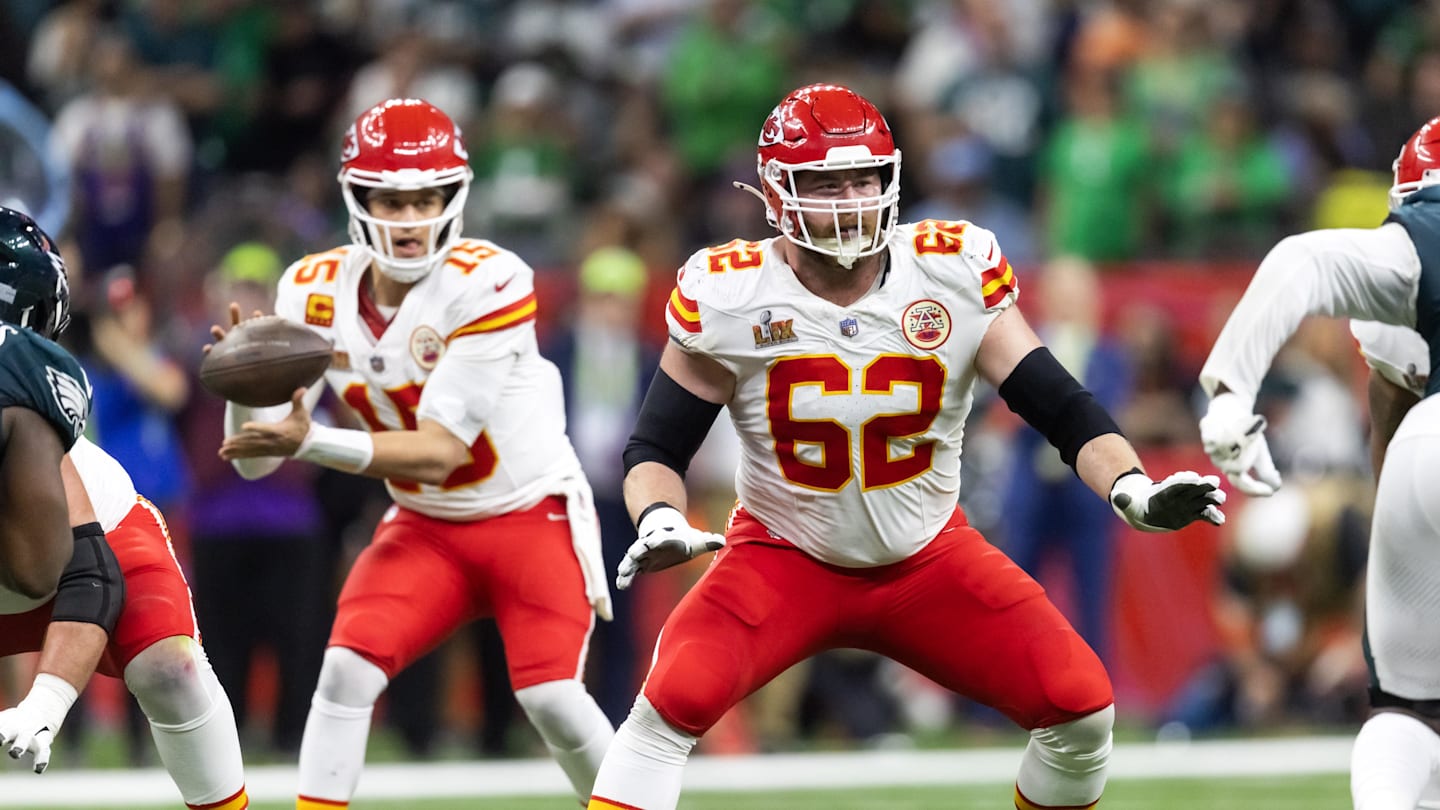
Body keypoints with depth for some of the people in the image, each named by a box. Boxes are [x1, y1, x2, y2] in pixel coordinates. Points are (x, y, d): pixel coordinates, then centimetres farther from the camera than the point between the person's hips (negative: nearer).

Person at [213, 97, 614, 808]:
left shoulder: (487, 284, -24)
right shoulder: (317, 291, -9)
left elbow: (439, 452, -27)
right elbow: (253, 458, -10)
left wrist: (310, 442, -40)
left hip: (532, 514, -4)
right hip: (424, 529, 4)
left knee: (550, 697, -17)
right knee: (346, 669, -17)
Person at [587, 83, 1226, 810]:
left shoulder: (956, 275, -14)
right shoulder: (727, 298, -16)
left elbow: (1061, 407, -12)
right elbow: (656, 445, -8)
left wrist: (1135, 493, -31)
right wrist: (659, 523, -31)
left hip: (929, 560, 2)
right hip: (784, 561, -2)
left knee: (1081, 708, -11)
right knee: (675, 701, -28)